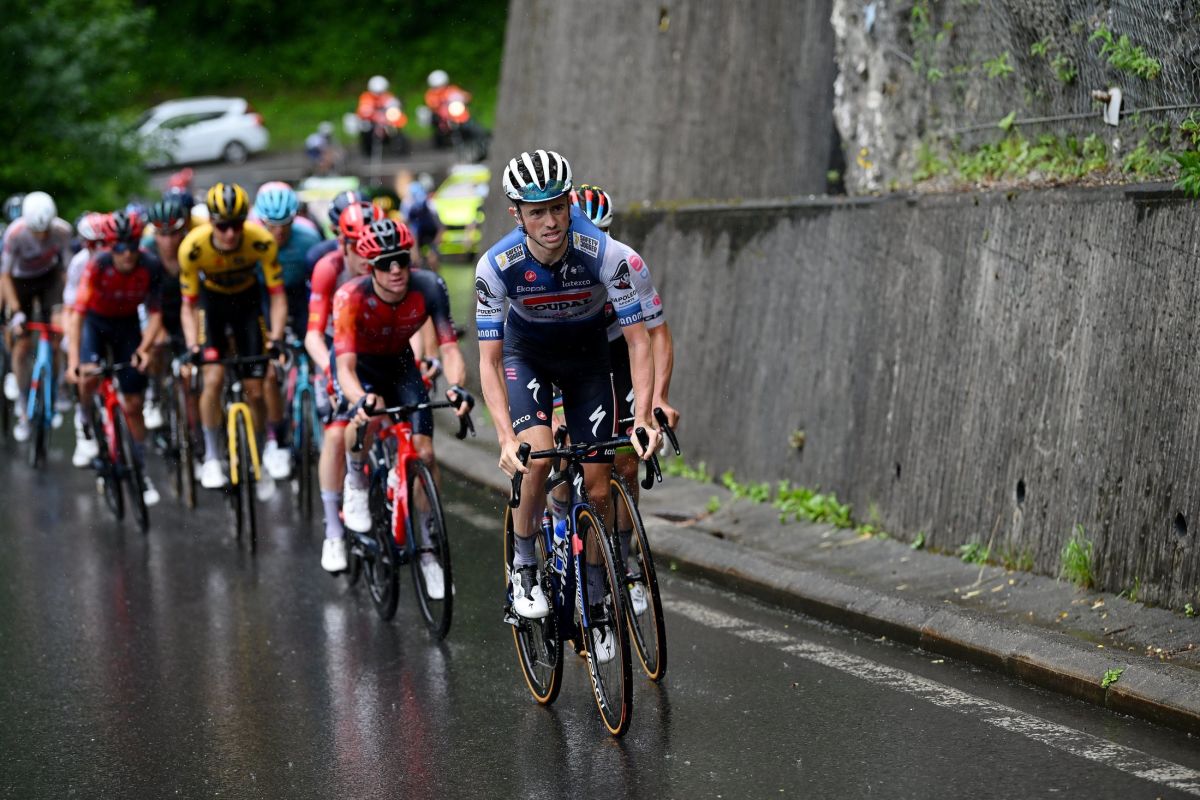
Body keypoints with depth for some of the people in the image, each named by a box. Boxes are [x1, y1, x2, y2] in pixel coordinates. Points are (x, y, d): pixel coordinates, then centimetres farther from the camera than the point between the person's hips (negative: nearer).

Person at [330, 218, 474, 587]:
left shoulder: (429, 287, -29)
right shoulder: (351, 298, -35)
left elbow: (449, 347, -31)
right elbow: (345, 365, -42)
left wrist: (456, 386, -52)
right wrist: (360, 399, -63)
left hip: (398, 363, 3)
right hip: (359, 364, -3)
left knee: (424, 452, -10)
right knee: (367, 414, -37)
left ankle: (426, 548, 5)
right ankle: (356, 484, -5)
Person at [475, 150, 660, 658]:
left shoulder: (604, 255, -32)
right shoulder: (497, 266, -31)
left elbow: (638, 341, -26)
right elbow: (489, 359, -26)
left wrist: (644, 417, -39)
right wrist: (506, 438, -38)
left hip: (587, 357, 1)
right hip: (526, 355, -1)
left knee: (598, 488, -2)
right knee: (537, 454, -28)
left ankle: (595, 602, 17)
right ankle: (523, 566, -5)